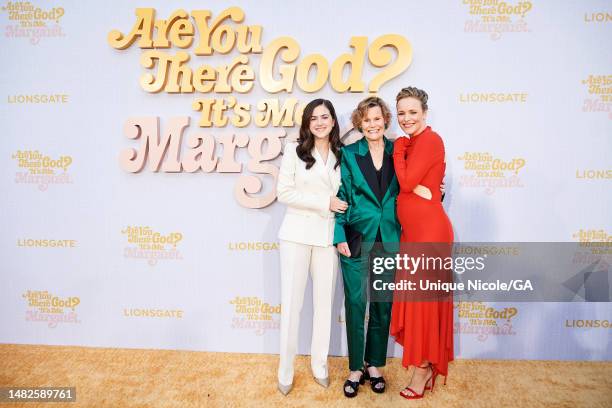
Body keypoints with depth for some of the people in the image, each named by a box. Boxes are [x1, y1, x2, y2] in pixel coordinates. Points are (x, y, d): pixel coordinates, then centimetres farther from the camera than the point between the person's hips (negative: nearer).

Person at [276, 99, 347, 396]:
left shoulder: (341, 155, 10)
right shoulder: (294, 150, -1)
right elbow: (283, 192, -8)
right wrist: (324, 202, -13)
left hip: (328, 235, 3)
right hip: (297, 234, -3)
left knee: (324, 302, 8)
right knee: (291, 302, 2)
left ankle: (319, 365, 25)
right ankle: (286, 372, 16)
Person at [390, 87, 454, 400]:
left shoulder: (430, 139, -11)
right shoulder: (410, 143, 15)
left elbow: (406, 181, -18)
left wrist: (398, 149, -6)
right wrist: (419, 188, -5)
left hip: (428, 228, -9)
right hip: (412, 230, 9)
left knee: (423, 298, 1)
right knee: (415, 296, 14)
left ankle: (421, 371, 18)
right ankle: (426, 367, 29)